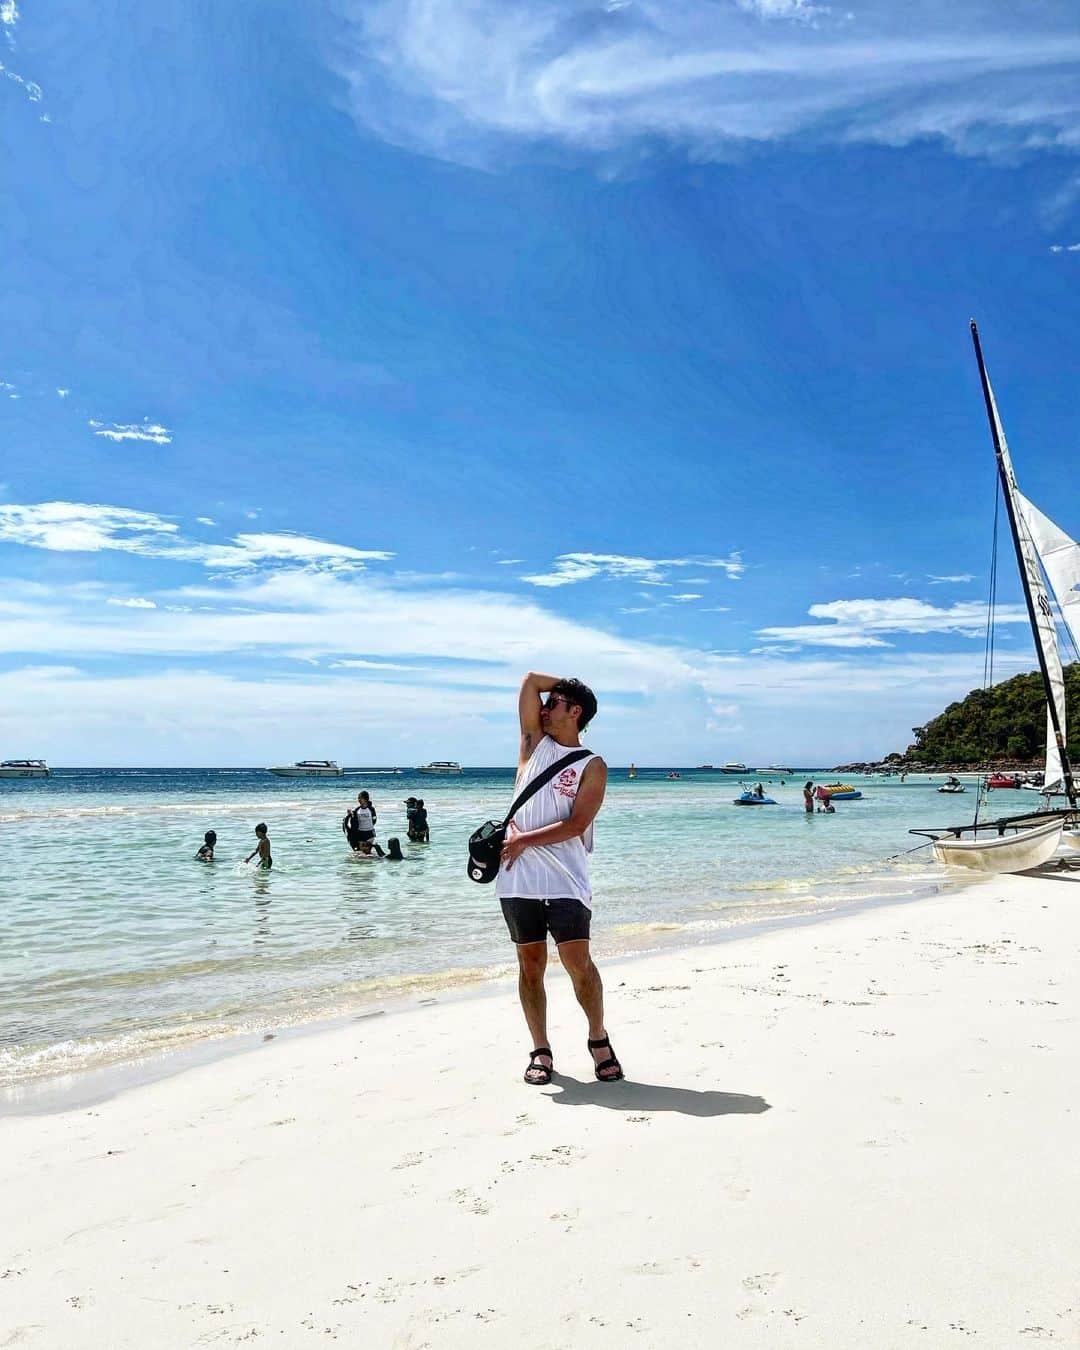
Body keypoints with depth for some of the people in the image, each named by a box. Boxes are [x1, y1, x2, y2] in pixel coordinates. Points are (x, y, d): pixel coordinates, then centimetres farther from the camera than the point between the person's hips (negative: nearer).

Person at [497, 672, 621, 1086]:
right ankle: (540, 1051, 19)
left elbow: (576, 825, -11)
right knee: (530, 966, 8)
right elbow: (531, 680, 11)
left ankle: (599, 1040, 17)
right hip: (518, 879, 4)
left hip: (564, 881, -4)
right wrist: (567, 684, 17)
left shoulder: (592, 766, 1)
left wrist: (524, 840, -11)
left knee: (578, 963, -6)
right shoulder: (535, 742, 13)